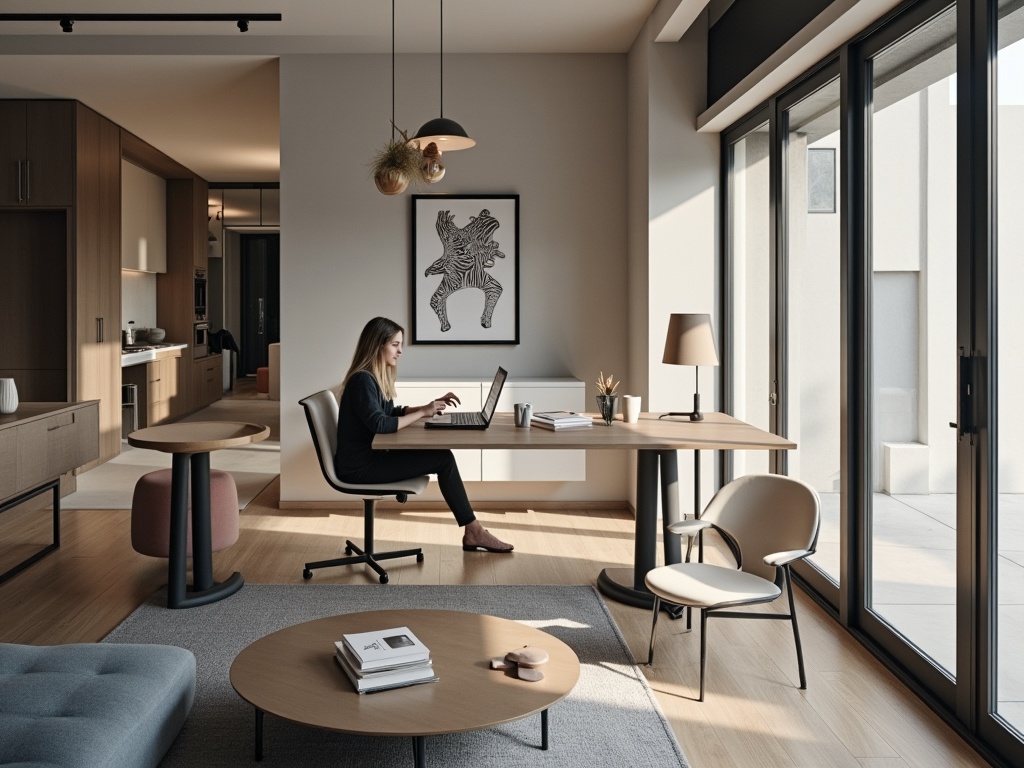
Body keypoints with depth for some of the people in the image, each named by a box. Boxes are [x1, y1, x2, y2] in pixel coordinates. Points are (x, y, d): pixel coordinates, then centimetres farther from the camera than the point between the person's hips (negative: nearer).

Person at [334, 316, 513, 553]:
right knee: (443, 460, -15)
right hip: (360, 467, -9)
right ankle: (473, 531, -5)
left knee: (442, 454, -5)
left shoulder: (375, 377, 12)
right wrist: (423, 413, -17)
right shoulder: (363, 380, -18)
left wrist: (430, 406, 6)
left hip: (371, 457, 9)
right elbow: (380, 424, -26)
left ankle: (472, 531, -6)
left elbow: (393, 413, 19)